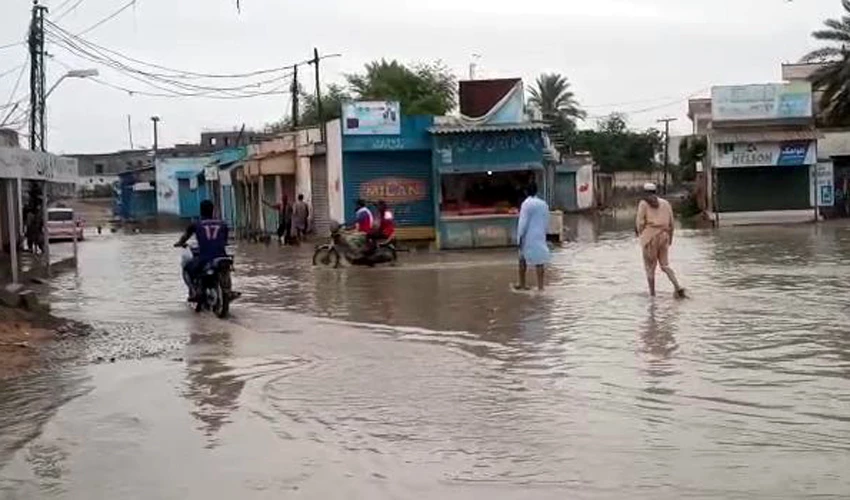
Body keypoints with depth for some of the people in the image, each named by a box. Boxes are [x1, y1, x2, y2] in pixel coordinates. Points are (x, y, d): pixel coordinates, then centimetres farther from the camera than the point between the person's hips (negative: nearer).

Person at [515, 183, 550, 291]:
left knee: (523, 260, 14)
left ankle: (522, 284, 24)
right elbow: (546, 222, 9)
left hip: (528, 237, -4)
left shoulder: (526, 204, -12)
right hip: (540, 236, 4)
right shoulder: (543, 204, 4)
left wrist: (520, 236, -9)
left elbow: (523, 222, -14)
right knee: (540, 261, 2)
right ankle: (540, 286, -3)